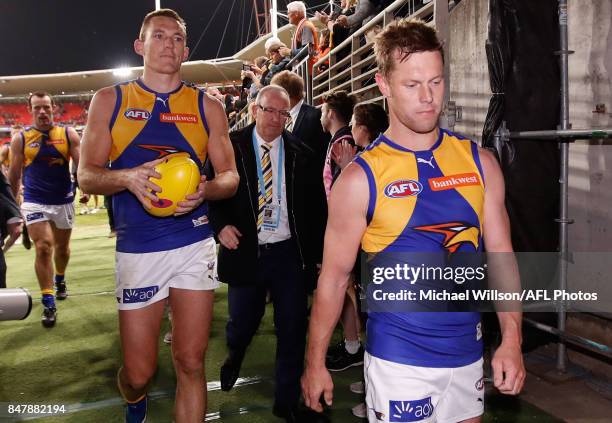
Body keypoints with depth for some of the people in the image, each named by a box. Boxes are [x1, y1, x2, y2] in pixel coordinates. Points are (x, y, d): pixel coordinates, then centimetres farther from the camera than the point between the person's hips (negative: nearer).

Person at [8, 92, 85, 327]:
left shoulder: (68, 134, -2)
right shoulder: (20, 139, -1)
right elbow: (14, 176, 6)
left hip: (64, 201, 2)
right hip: (34, 202, -1)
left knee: (62, 247, 17)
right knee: (43, 247, -14)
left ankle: (60, 281, 46)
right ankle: (48, 303, -6)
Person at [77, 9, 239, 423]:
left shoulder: (207, 106, 6)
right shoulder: (110, 101, 5)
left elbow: (230, 176, 5)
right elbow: (87, 175, 1)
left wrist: (204, 189, -17)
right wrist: (129, 178, -20)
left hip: (195, 245, 1)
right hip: (137, 250, 0)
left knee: (191, 364, 3)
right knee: (138, 371, 7)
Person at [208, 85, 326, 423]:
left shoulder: (300, 153, 1)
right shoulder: (230, 147, -2)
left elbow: (313, 206, 4)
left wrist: (316, 255, 3)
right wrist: (220, 225, -15)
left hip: (290, 254, 1)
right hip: (244, 251, 0)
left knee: (292, 331, 6)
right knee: (241, 323, 15)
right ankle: (234, 356, 53)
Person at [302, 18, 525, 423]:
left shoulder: (480, 162, -1)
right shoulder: (361, 178, -11)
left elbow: (501, 254, 4)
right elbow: (334, 277, -6)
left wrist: (511, 341, -3)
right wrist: (315, 363, -2)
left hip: (469, 354, 4)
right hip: (399, 360, -4)